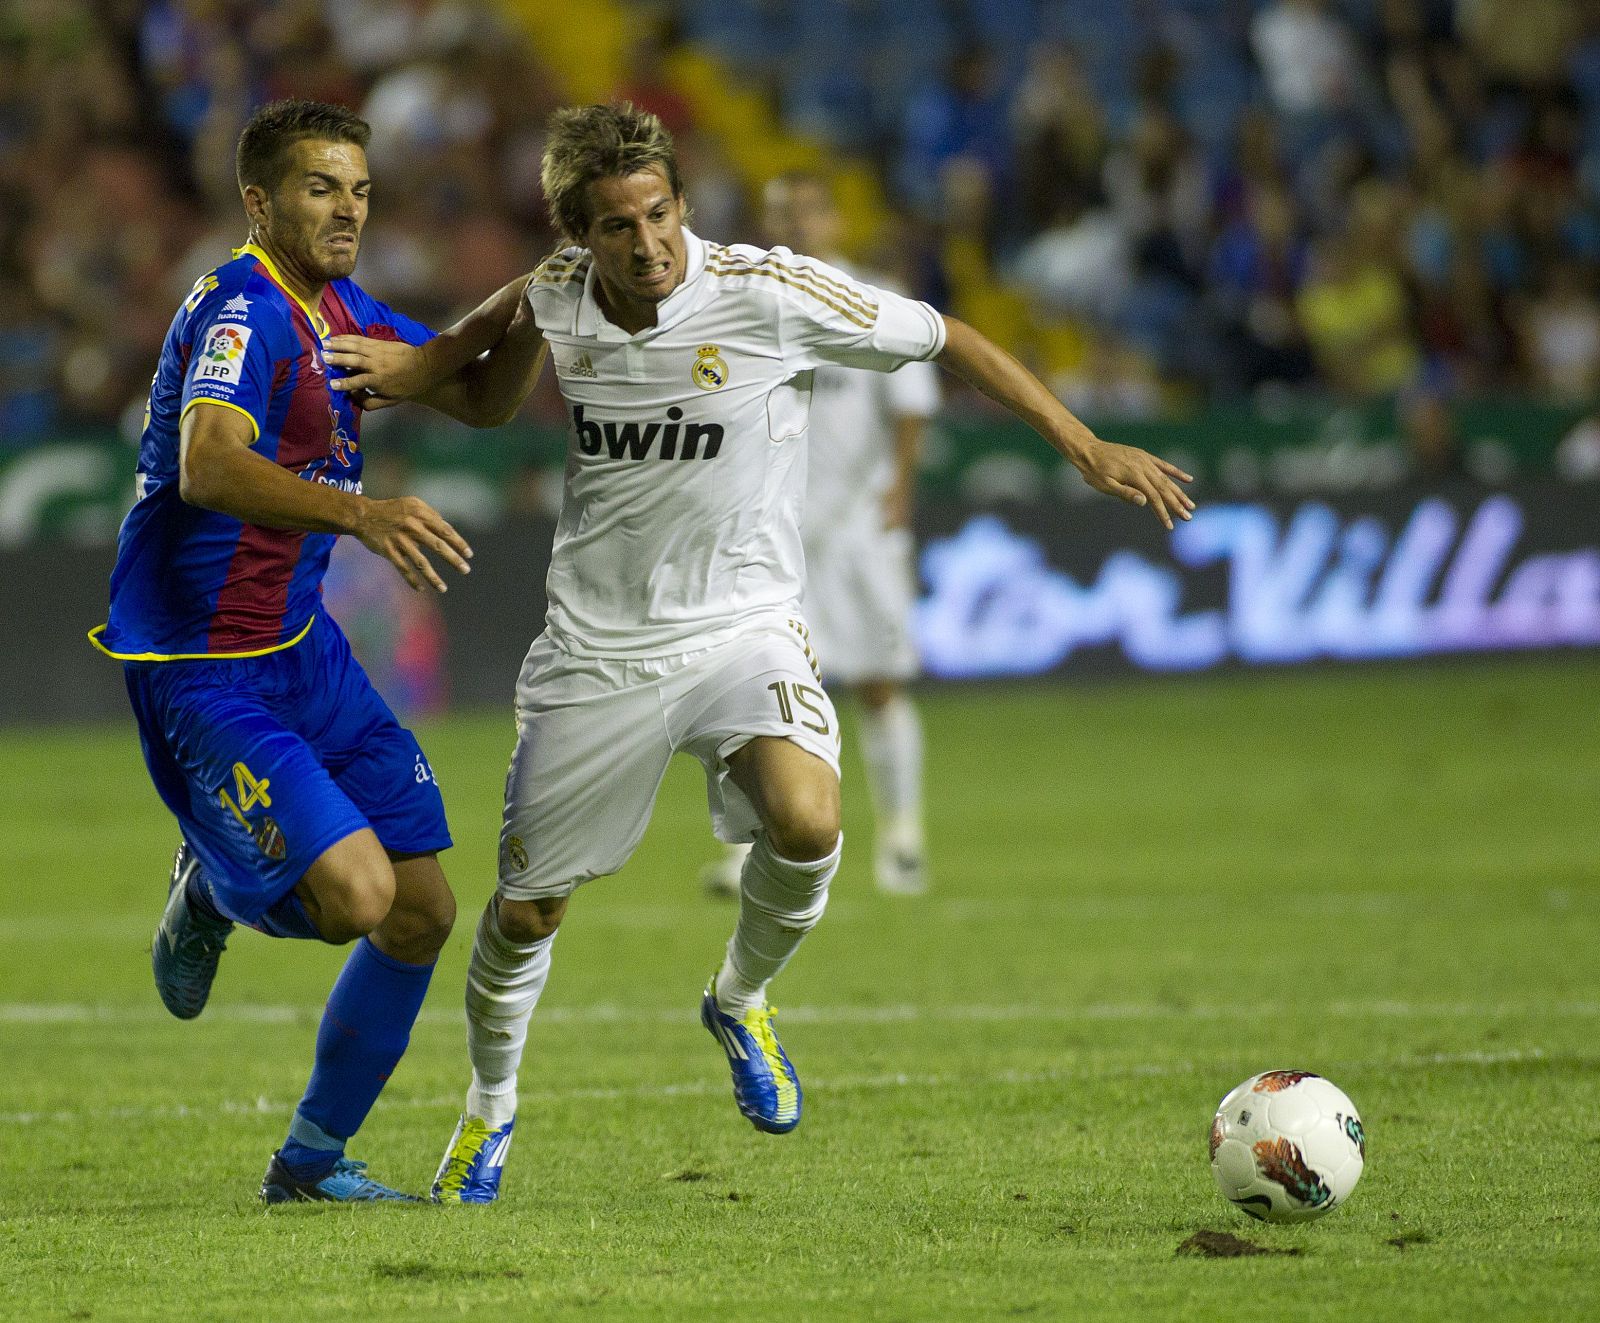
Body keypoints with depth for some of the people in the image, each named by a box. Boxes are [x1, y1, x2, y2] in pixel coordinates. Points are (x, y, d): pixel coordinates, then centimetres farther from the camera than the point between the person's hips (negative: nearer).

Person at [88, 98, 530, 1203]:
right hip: (202, 677, -9)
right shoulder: (242, 310, -20)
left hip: (304, 652, 9)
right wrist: (362, 514, -52)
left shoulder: (342, 313, 8)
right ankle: (211, 889, 12)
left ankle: (312, 1158, 23)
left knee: (425, 912, 6)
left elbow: (475, 398, 18)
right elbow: (207, 465, -38)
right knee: (355, 894, -23)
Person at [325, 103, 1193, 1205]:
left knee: (806, 827, -30)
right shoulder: (556, 301, -6)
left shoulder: (769, 293, -17)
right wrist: (415, 366, 4)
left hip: (742, 628, -3)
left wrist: (1087, 446, -7)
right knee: (527, 908, 7)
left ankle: (741, 1003, 2)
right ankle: (489, 1110, 37)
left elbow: (948, 340, -7)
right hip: (597, 647, 3)